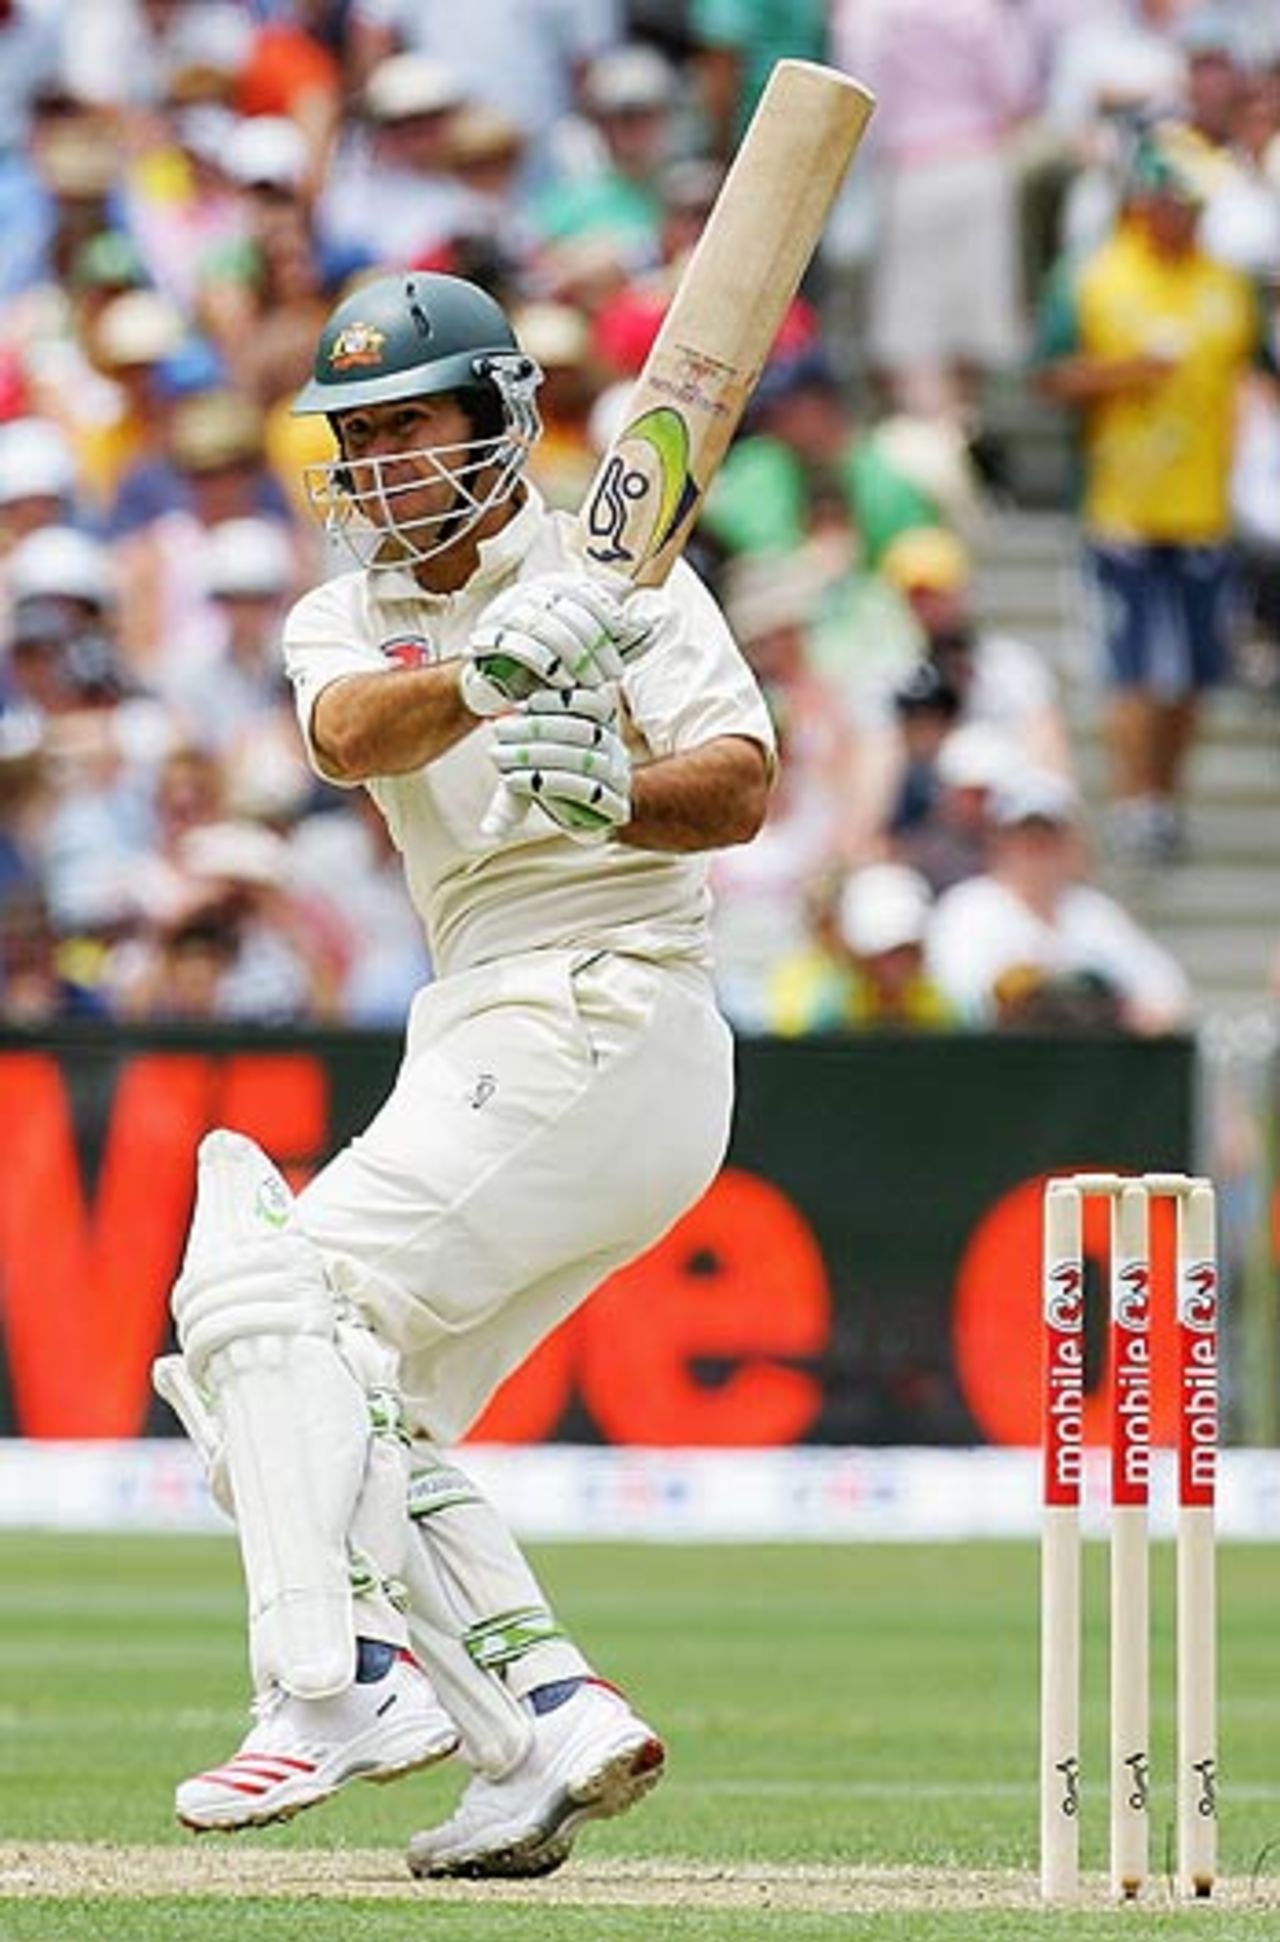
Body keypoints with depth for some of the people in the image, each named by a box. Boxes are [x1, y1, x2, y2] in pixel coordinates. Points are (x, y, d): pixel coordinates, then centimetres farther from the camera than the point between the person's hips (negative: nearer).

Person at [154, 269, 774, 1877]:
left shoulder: (615, 576, -3)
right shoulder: (344, 619, 12)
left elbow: (741, 789, -15)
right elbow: (352, 734, -13)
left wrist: (616, 797, -37)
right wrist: (489, 674, -34)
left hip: (605, 1013, -8)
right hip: (490, 1048, 8)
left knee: (270, 1290, -18)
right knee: (356, 1411, 7)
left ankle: (337, 1684, -26)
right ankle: (551, 1726, 2)